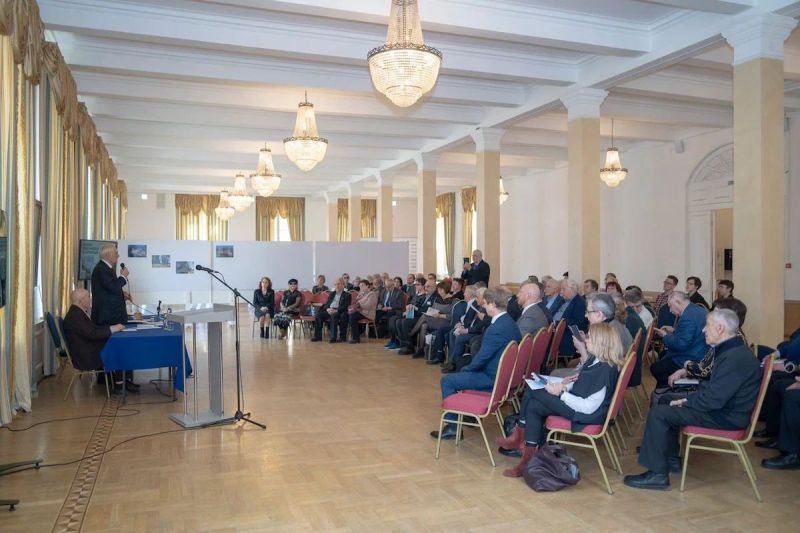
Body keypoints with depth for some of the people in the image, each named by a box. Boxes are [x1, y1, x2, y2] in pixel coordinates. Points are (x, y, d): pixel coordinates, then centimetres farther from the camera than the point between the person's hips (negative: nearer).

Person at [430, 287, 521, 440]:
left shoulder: (497, 328, -26)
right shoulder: (510, 322, 4)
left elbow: (482, 358, -21)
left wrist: (466, 369, -3)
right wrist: (467, 367, 10)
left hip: (492, 378, -10)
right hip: (505, 374, 10)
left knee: (447, 380, -2)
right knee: (465, 373, 29)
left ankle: (452, 426, 4)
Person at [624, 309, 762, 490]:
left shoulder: (735, 358, -26)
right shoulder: (732, 350, 8)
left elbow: (714, 399, -27)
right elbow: (713, 387, 14)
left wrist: (686, 402, -11)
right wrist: (689, 398, 3)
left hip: (726, 417, -11)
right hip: (722, 406, 11)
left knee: (658, 414, -15)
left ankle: (658, 474, -8)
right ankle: (671, 459, 25)